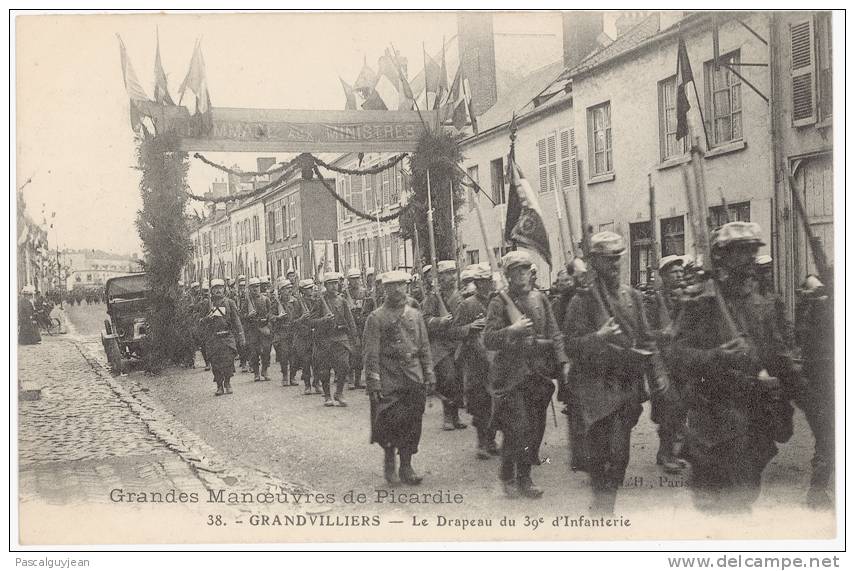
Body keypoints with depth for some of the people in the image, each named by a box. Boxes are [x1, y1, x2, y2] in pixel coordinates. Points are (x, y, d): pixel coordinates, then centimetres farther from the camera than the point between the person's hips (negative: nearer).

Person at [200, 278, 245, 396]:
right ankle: (219, 387, 8)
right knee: (215, 363, -1)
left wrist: (241, 336, 5)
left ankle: (227, 383, 9)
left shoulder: (229, 303, 7)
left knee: (228, 360, -9)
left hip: (227, 337, -1)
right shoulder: (207, 303, 8)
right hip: (212, 338, 1)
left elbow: (236, 320, 9)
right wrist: (206, 319, -11)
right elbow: (201, 322, 13)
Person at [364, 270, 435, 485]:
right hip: (389, 381, -4)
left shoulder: (415, 315, 12)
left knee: (412, 424, 4)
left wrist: (429, 377, 9)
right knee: (391, 422, -8)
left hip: (414, 380, 4)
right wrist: (374, 384, -11)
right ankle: (389, 460, 16)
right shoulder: (376, 318, -2)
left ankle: (406, 466, 16)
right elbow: (371, 353, -5)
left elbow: (425, 348, 15)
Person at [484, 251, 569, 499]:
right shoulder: (499, 302, -3)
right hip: (511, 376, -5)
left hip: (539, 375, 5)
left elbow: (554, 333, 12)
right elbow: (489, 340, -8)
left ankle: (524, 478, 20)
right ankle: (507, 476, 10)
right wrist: (513, 330, -21)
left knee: (535, 429, 8)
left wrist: (562, 360, 0)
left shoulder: (540, 299, 11)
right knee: (517, 428, -9)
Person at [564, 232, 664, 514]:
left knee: (619, 451, 5)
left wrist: (658, 374, 7)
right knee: (597, 451, 0)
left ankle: (607, 504, 18)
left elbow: (646, 339, 14)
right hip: (596, 388, -4)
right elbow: (572, 345, -7)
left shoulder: (632, 296, 11)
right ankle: (601, 504, 15)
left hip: (629, 385, 4)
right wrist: (598, 337, -23)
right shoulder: (582, 300, -4)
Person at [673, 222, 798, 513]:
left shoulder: (763, 306, 13)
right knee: (712, 493, -4)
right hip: (715, 415, -5)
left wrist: (780, 381, -5)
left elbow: (779, 354, 15)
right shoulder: (700, 305, -5)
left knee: (747, 491, 14)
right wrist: (714, 357, -28)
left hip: (758, 413, 6)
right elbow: (680, 350, -11)